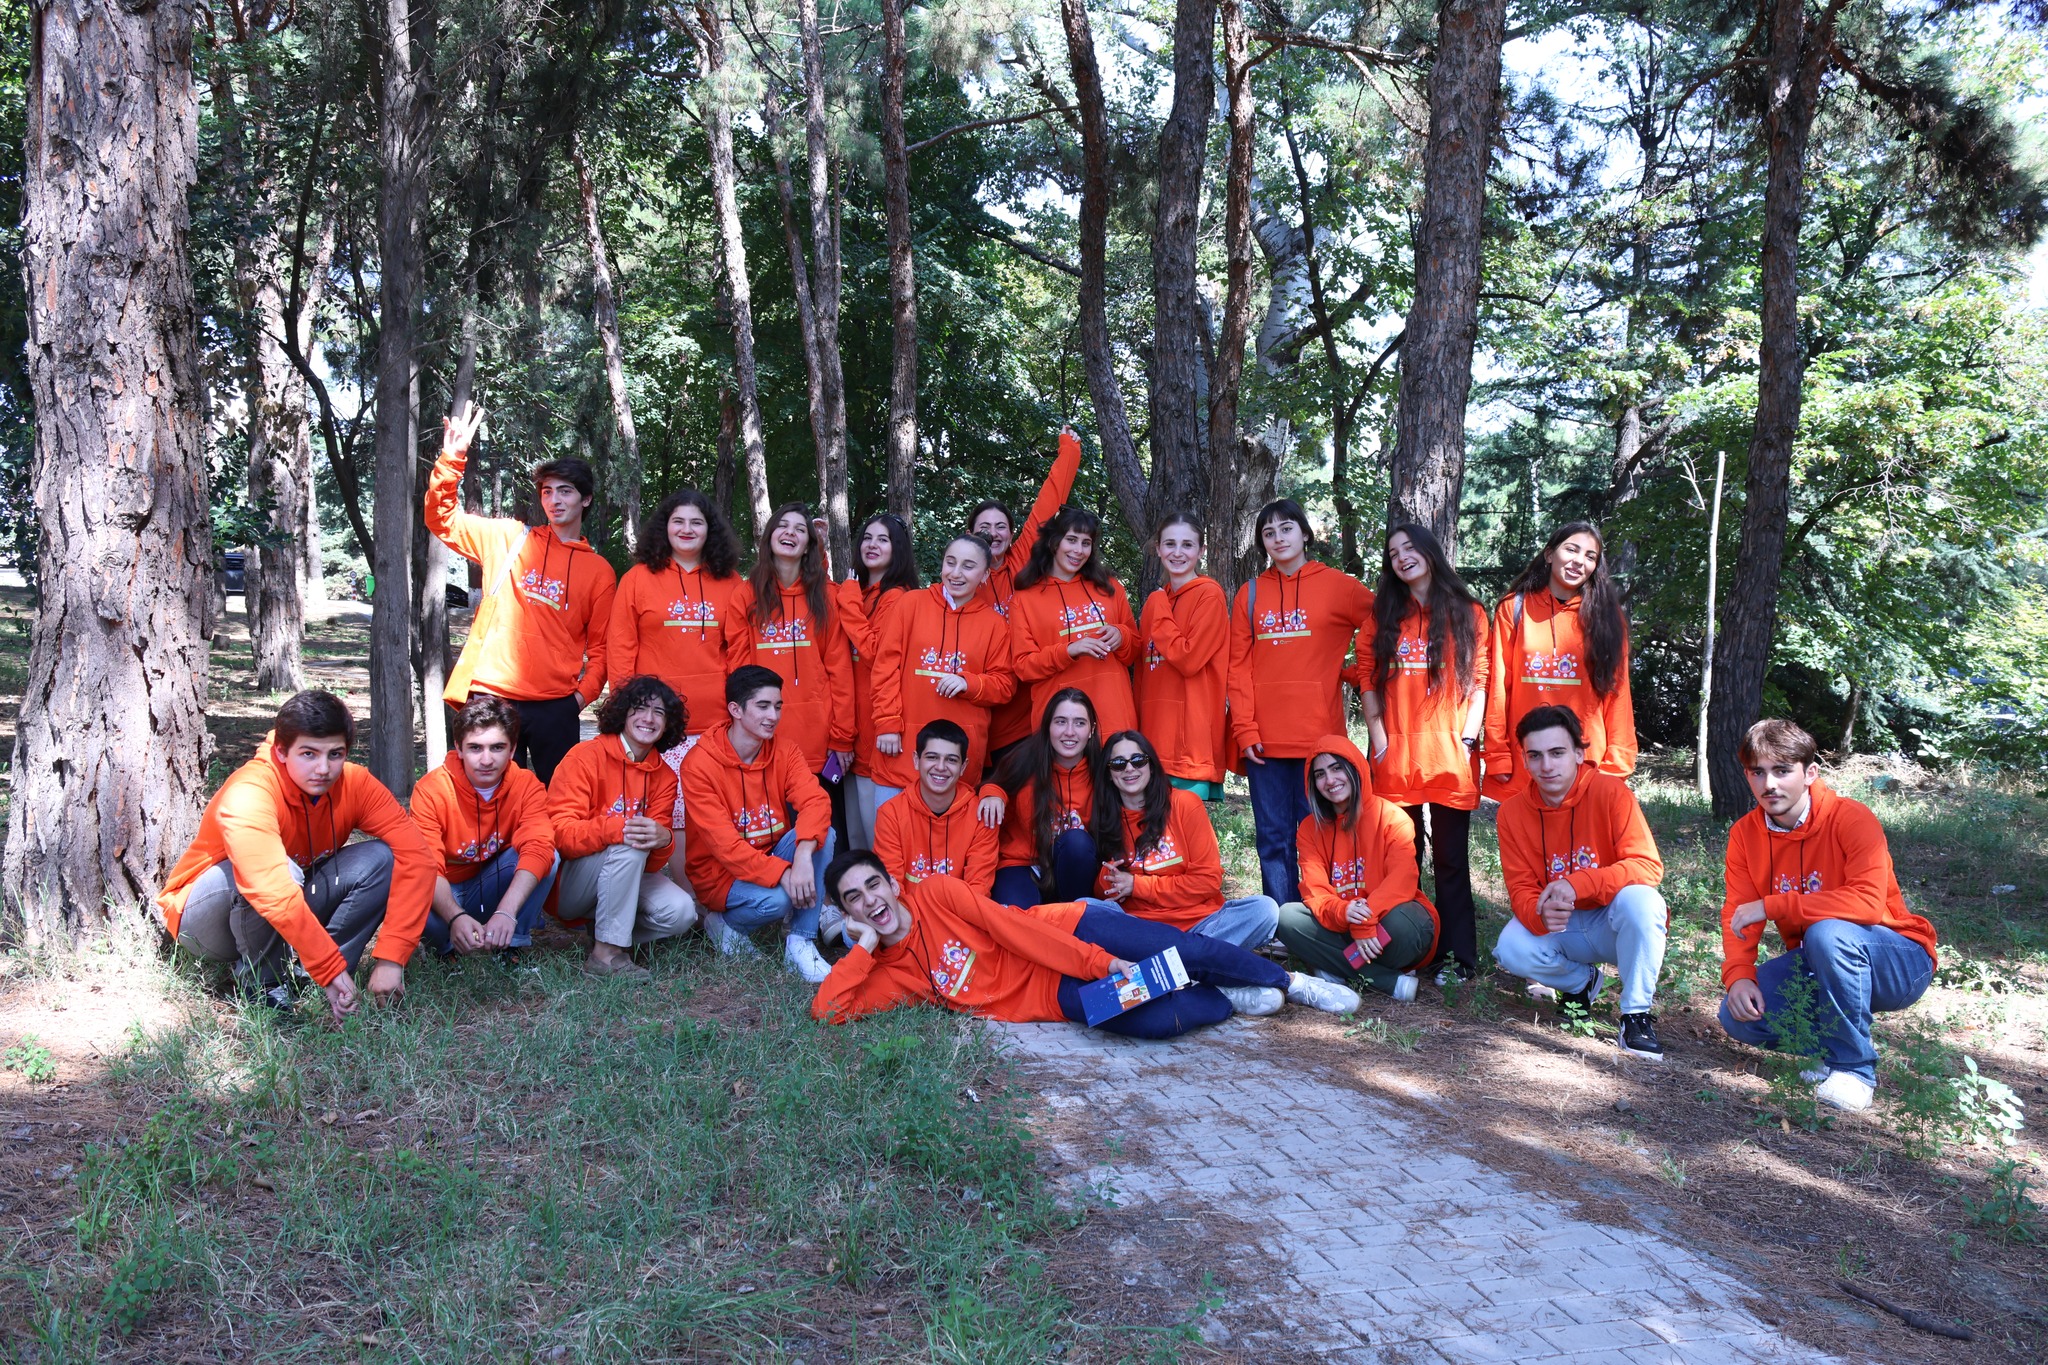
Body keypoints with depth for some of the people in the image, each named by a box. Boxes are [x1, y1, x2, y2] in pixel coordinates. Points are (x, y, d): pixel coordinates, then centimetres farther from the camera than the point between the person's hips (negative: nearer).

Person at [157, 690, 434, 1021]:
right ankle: (260, 982, -13)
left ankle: (309, 977, -14)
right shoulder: (249, 794, -31)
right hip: (202, 916, -4)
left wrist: (391, 957, -34)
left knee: (381, 858, -19)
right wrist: (330, 969, -43)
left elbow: (417, 856, -24)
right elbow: (273, 892, -43)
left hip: (294, 911, 5)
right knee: (269, 874, -37)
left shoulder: (354, 783, -16)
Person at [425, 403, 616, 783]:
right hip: (492, 699, 0)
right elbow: (442, 520, 5)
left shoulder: (599, 571, 9)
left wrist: (584, 693, -6)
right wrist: (452, 460, -8)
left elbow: (601, 646, 8)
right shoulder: (508, 539, 10)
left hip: (555, 707, 0)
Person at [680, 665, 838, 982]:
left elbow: (815, 802, -19)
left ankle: (800, 945, -18)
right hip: (723, 874, -4)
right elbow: (723, 843, -22)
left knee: (822, 834, -24)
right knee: (776, 900, -34)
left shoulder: (784, 751, -3)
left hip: (776, 857, 5)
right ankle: (726, 925, 1)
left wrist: (803, 854, -39)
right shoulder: (699, 765, -16)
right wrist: (782, 873, -33)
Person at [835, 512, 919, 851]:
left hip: (882, 728, -8)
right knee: (855, 835, 15)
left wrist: (849, 603, -13)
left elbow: (875, 652, -20)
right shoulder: (855, 593, 14)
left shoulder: (898, 597, -11)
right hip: (856, 726, 8)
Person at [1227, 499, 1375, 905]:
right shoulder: (1250, 594, 10)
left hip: (1318, 735, -2)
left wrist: (1347, 672, 2)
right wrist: (1244, 730, -3)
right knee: (1273, 840, 5)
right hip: (1264, 740, 2)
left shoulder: (1337, 586, 3)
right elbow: (1239, 666, 6)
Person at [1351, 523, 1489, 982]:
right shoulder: (1383, 613, 13)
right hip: (1396, 755, 2)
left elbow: (1479, 681, 2)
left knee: (1451, 857, 1)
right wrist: (1379, 739, -3)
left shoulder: (1468, 613, 7)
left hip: (1451, 755, -2)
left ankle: (1459, 957, 7)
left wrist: (1467, 739, -9)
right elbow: (1367, 677, 7)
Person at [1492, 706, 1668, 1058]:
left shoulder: (1610, 791, -18)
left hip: (1615, 922, -3)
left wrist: (1577, 883, -38)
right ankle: (1582, 981, 9)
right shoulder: (1512, 812, -8)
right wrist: (1541, 915, -34)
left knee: (1638, 897, -35)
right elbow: (1521, 890, -9)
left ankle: (1636, 1013, -18)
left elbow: (1649, 867, -24)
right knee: (1511, 949, -26)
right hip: (1563, 930, 3)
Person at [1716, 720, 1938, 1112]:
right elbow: (1737, 913, -7)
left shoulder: (1851, 818, -21)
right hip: (1815, 966, 5)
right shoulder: (1745, 834, -4)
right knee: (1738, 1015, -19)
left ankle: (1853, 1064, -18)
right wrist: (1739, 975, -26)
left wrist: (1770, 905, -33)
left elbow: (1868, 903, -35)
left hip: (1899, 964, -5)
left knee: (1828, 933, -37)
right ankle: (1837, 1041, 7)